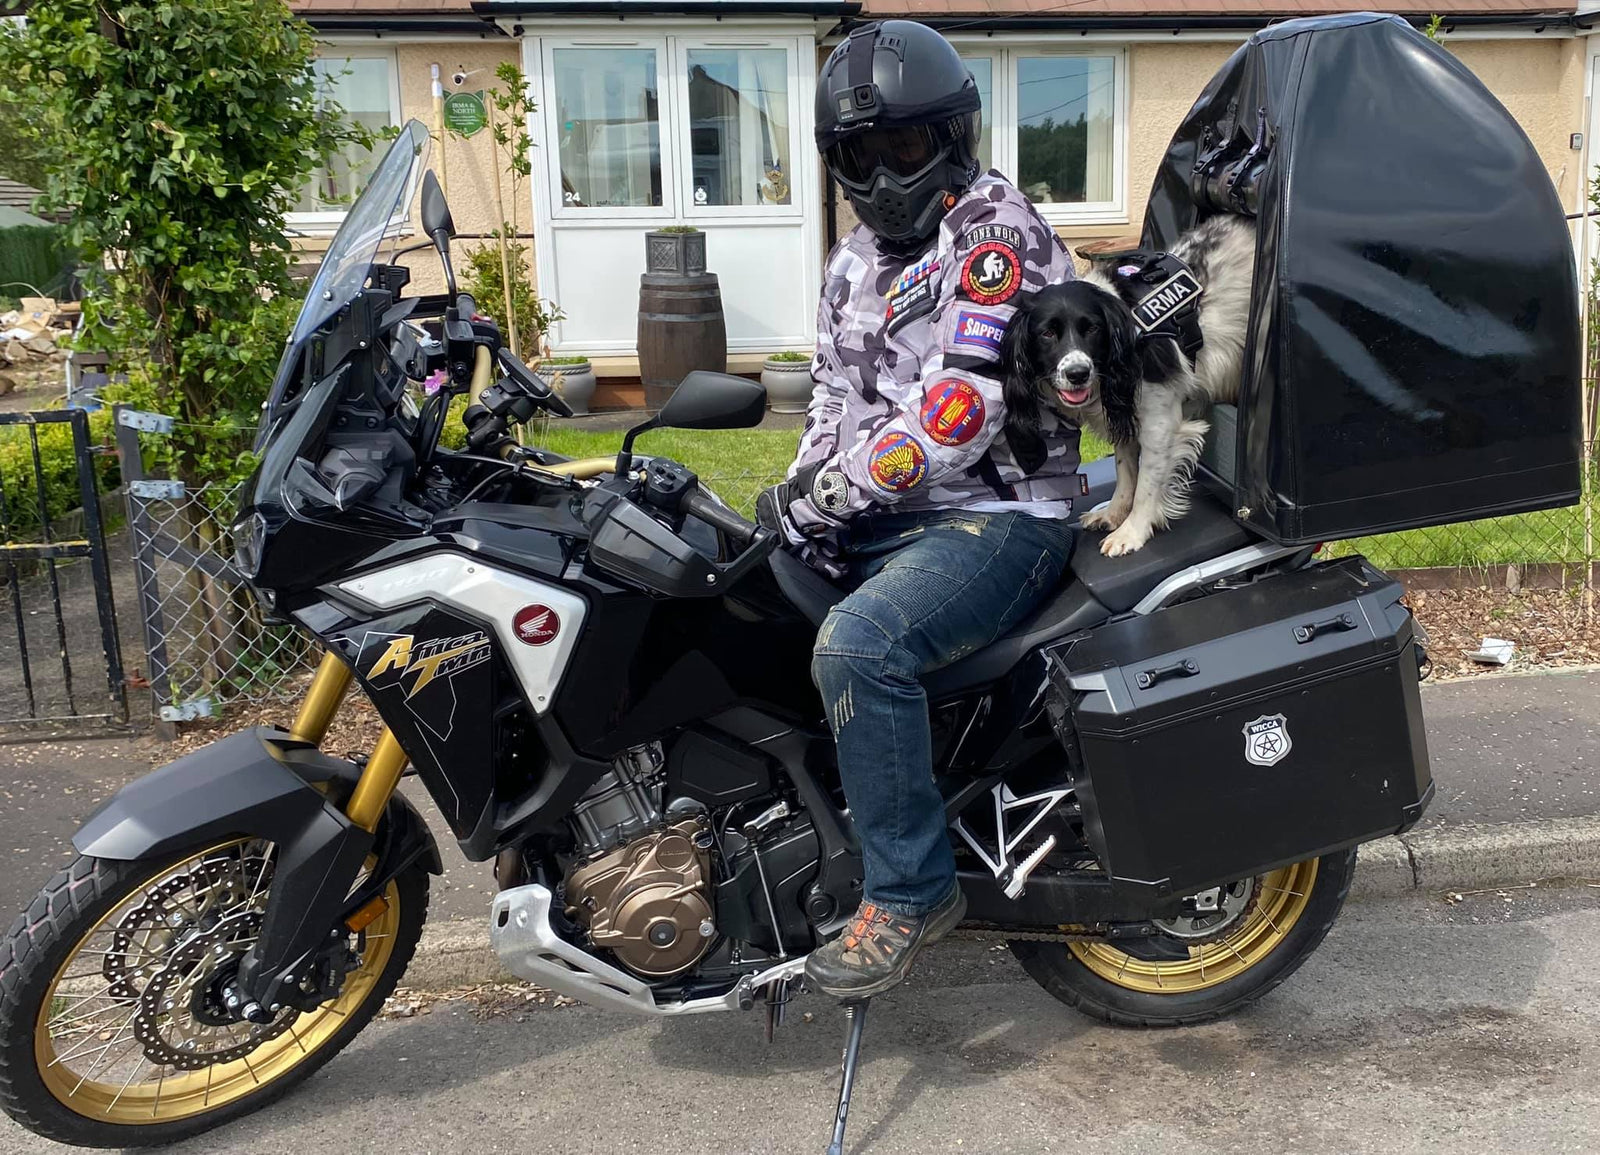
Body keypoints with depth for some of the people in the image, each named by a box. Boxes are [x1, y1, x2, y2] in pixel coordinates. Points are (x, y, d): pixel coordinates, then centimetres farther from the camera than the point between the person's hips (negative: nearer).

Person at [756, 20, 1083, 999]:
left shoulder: (997, 233, -11)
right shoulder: (860, 257, 17)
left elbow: (959, 410, -23)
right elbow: (836, 394, 15)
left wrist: (823, 493, -21)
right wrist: (807, 499, -4)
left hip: (998, 515, -9)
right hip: (888, 513, 9)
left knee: (859, 646, -33)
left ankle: (912, 888, -17)